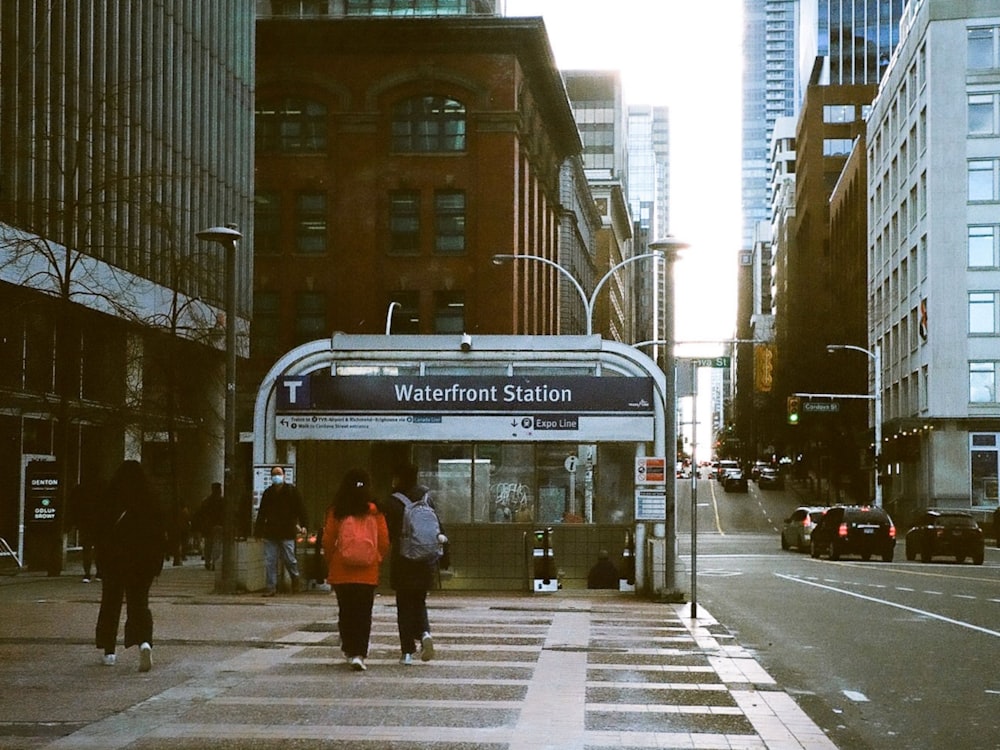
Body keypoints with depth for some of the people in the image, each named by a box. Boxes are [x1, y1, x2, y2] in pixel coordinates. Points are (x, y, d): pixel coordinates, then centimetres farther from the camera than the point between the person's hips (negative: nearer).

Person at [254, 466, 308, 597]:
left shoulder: (292, 491, 2)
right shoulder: (267, 493, 12)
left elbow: (300, 508, 0)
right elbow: (261, 513, 17)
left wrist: (303, 525, -10)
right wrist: (258, 530, 11)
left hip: (287, 532, -3)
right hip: (270, 533, 3)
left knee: (289, 559, -2)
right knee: (269, 561, 0)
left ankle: (295, 577, 27)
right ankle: (271, 587, 5)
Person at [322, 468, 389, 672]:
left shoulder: (336, 512, -4)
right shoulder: (374, 512, -5)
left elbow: (328, 542, -1)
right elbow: (384, 542, -2)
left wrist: (330, 565, 13)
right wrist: (377, 560, 15)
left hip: (341, 572, 1)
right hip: (368, 573, -1)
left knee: (345, 612, 16)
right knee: (364, 614, 2)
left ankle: (349, 650, 24)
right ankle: (359, 654, -8)